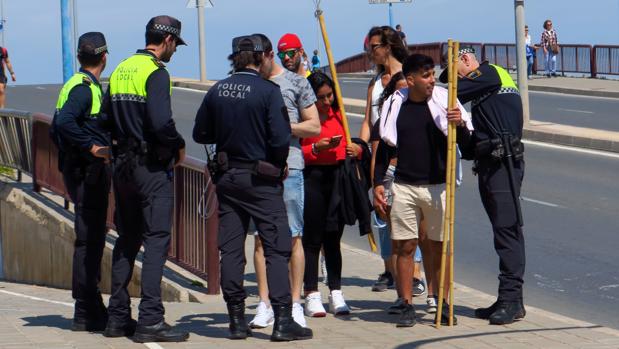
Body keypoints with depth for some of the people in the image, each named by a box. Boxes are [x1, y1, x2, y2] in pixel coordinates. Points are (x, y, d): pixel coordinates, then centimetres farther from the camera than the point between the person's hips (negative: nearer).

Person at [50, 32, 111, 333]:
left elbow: (56, 129, 20)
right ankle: (86, 314, -5)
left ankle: (92, 309, 21)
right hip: (88, 172, -10)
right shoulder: (84, 88, -14)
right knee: (89, 241, -7)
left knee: (92, 240, 15)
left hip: (78, 170, 10)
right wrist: (92, 147, -25)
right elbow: (63, 122, -29)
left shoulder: (75, 84, 16)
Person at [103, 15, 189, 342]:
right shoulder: (156, 72, -13)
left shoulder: (120, 70, 13)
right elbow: (161, 122, -24)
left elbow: (106, 118, 13)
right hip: (152, 166, -8)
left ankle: (118, 316, 17)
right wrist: (179, 145, -7)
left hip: (122, 165, 8)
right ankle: (150, 320, -10)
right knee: (156, 239, -6)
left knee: (127, 239, 15)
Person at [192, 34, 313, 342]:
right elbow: (281, 139, -18)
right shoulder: (268, 91, -12)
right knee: (277, 248, -1)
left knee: (231, 249, 8)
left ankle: (237, 320, 10)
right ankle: (283, 321, -6)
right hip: (261, 178, -5)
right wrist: (278, 165, 0)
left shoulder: (217, 91, 4)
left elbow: (200, 134, 9)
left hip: (227, 178, 5)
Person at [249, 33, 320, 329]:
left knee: (293, 236, -1)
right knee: (261, 236, 2)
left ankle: (295, 304, 5)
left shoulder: (296, 82, 5)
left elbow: (314, 126, 3)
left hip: (288, 167, -3)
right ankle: (264, 305, 7)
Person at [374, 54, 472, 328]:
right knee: (405, 246, 0)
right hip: (404, 187, 1)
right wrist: (378, 184, 5)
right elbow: (384, 147, 11)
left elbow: (465, 142, 0)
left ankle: (443, 305, 10)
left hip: (438, 186, -1)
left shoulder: (444, 101, 0)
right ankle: (407, 306, 7)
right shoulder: (395, 106, 4)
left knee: (440, 247, 3)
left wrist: (460, 124, -21)